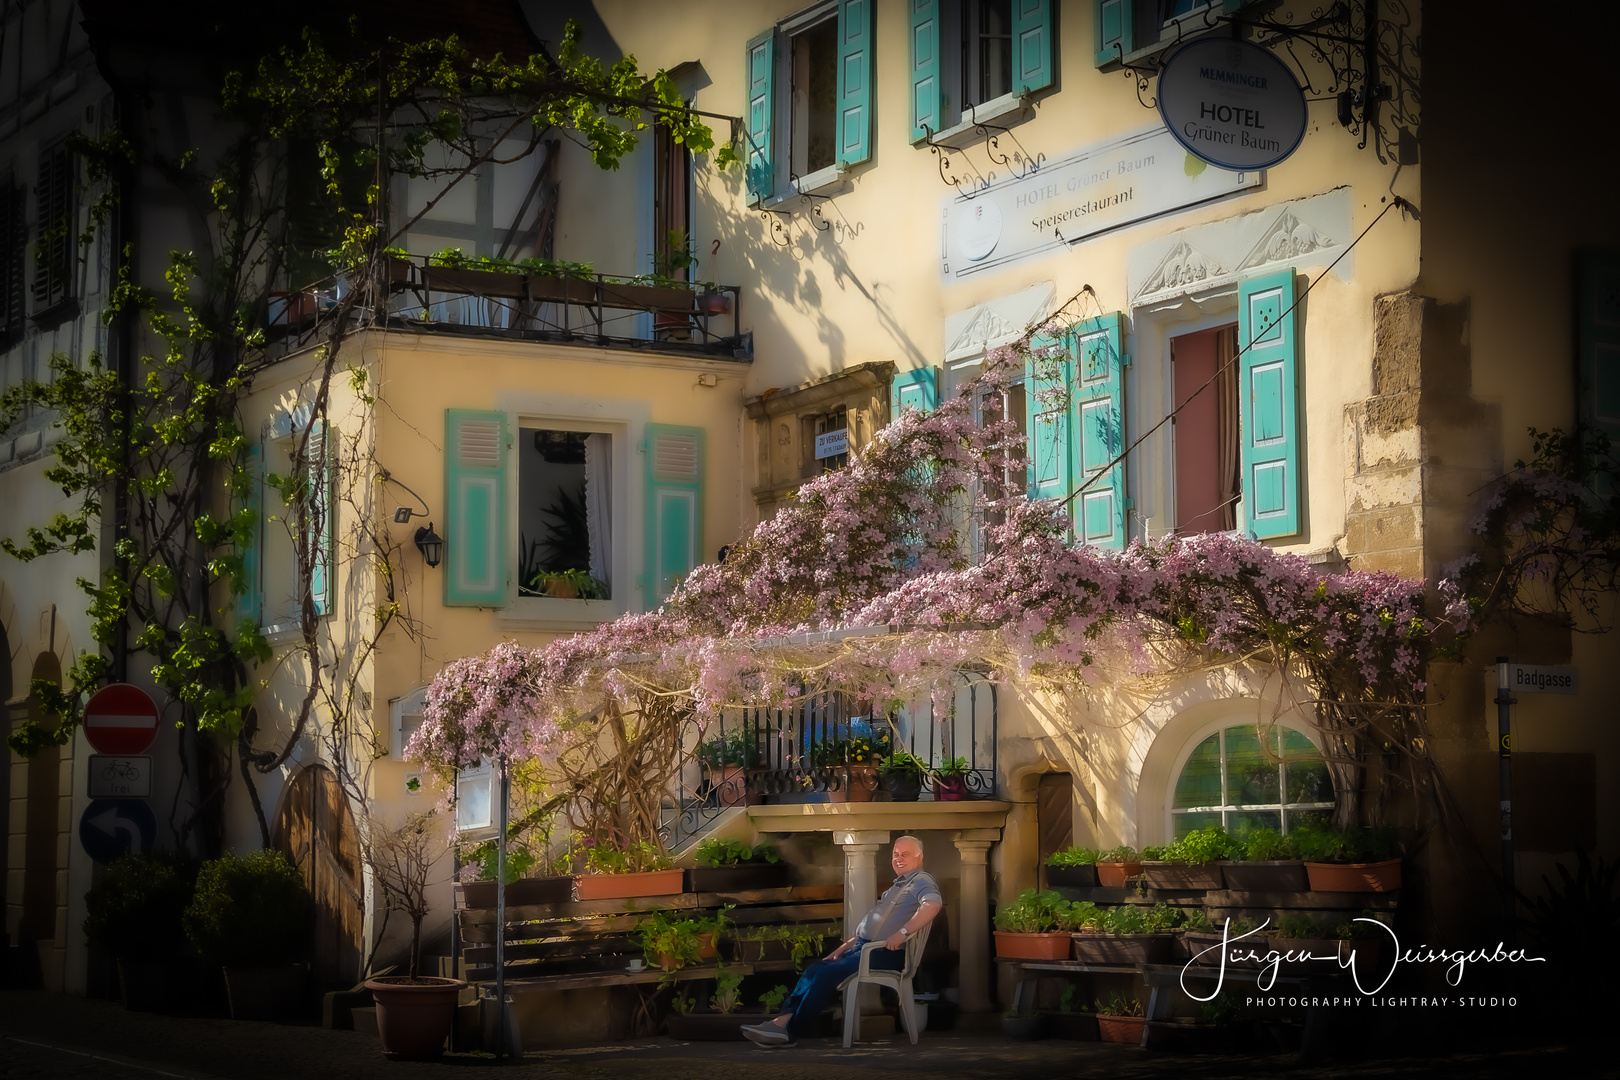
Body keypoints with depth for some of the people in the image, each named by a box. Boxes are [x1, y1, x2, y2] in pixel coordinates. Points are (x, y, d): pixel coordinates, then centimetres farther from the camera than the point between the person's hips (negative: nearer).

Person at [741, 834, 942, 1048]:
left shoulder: (921, 881, -3)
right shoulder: (896, 886, 27)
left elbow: (933, 904, -27)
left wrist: (902, 932, -32)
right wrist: (844, 947, 19)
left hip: (886, 954, -10)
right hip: (863, 946, 10)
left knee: (828, 973, -22)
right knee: (815, 969, -4)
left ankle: (791, 1031, -20)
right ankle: (784, 1019, -13)